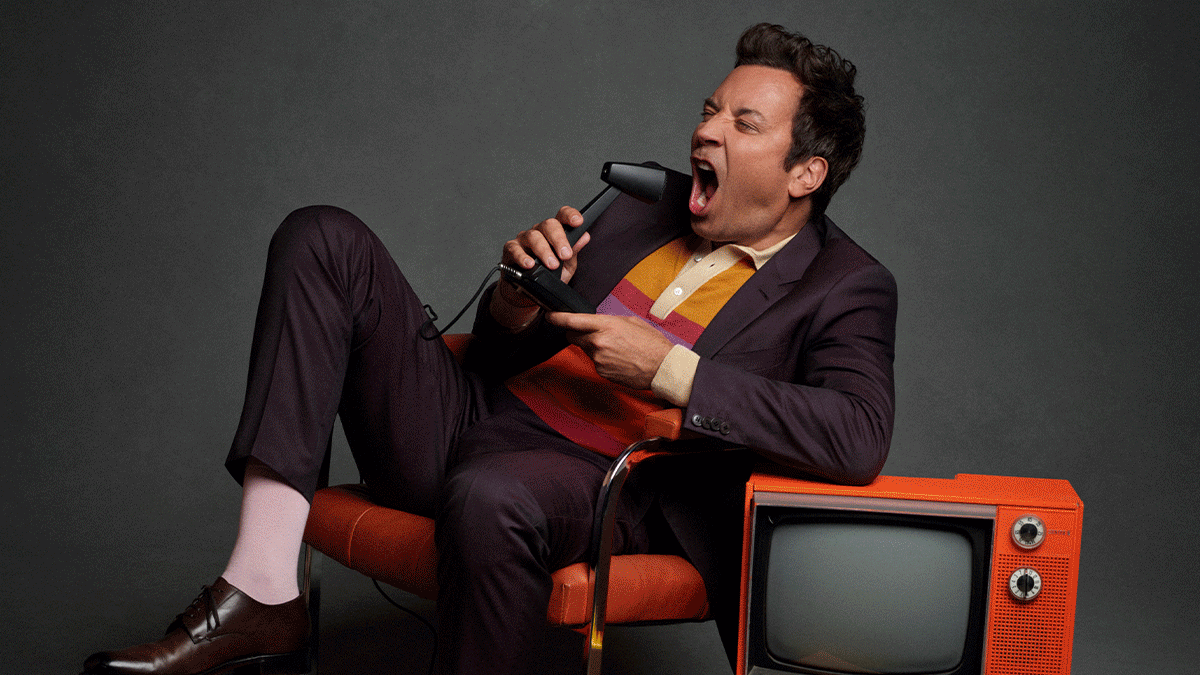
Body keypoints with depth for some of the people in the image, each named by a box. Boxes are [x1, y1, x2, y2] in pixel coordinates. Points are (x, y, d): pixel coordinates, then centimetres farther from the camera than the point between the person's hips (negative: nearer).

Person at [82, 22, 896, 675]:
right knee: (325, 239, -10)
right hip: (465, 420, 7)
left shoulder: (845, 286, 0)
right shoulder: (652, 202, 17)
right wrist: (518, 298, -5)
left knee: (491, 495, -42)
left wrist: (665, 367, -19)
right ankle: (264, 593, -20)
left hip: (586, 482, -6)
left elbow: (860, 440, -21)